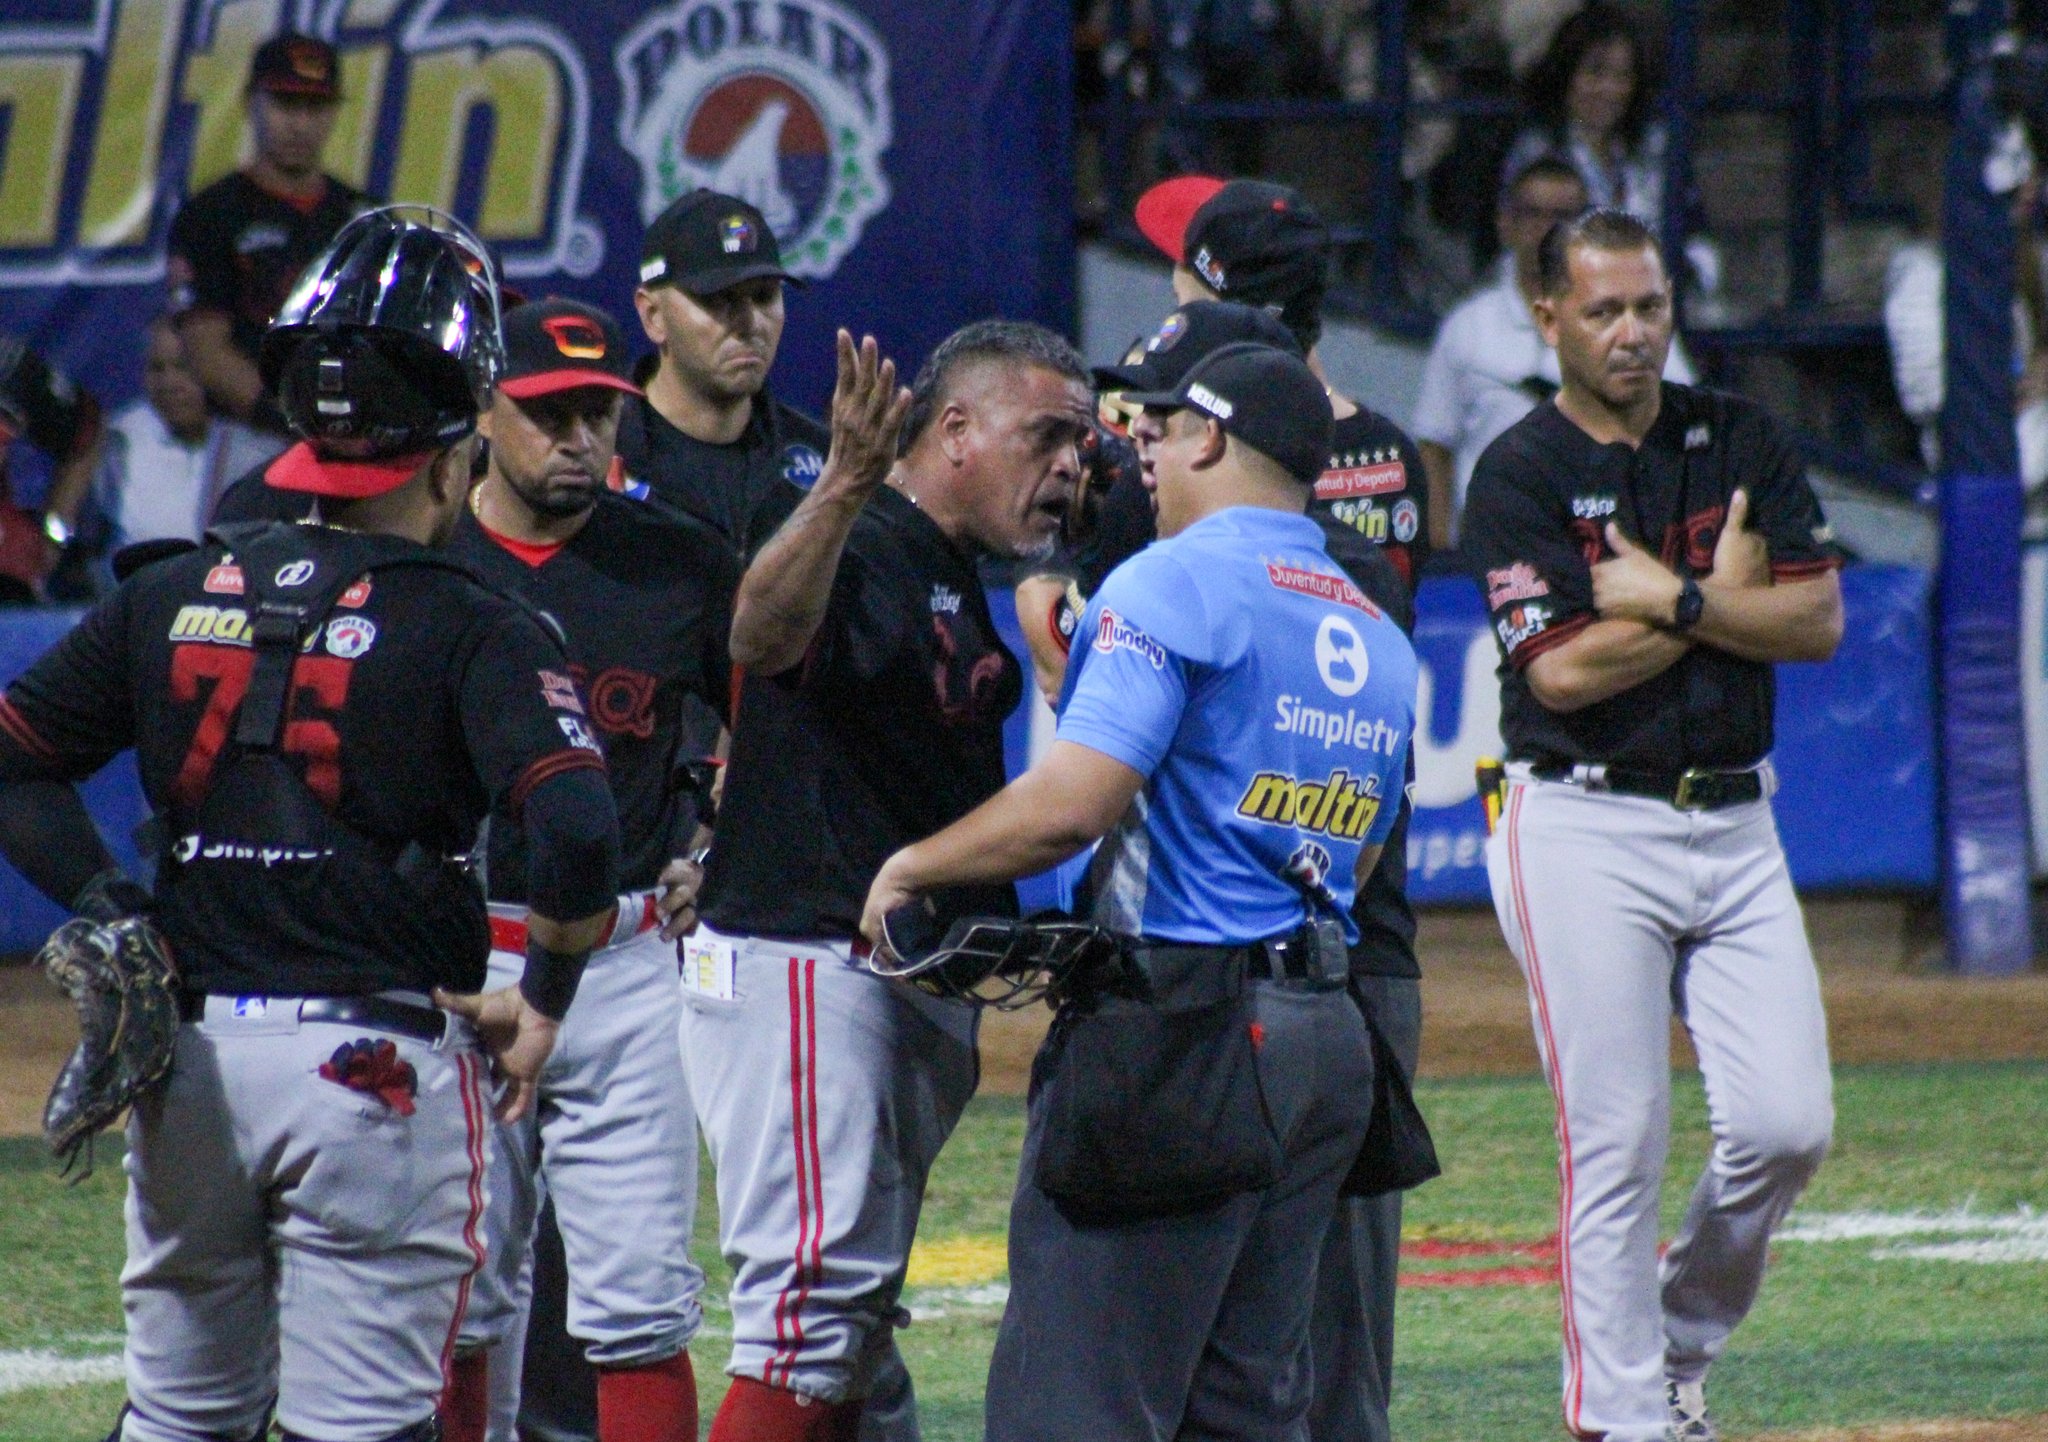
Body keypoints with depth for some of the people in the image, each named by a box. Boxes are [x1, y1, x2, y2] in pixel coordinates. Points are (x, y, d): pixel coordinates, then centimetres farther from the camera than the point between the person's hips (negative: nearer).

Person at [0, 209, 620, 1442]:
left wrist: (111, 915, 6)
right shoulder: (473, 631, -7)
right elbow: (575, 827, -20)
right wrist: (544, 1001, -6)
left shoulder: (174, 597, 7)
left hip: (187, 1054, 5)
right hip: (374, 1059, -5)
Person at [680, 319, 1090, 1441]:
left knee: (855, 1309, 17)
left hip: (919, 995, 11)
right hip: (805, 964, -11)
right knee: (815, 1304, -16)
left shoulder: (969, 587, 17)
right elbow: (762, 637, -40)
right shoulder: (857, 555, -15)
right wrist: (846, 486, -53)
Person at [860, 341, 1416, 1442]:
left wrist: (913, 868, -5)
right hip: (1328, 1035, 8)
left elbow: (1071, 803, -19)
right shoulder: (1377, 638, 18)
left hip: (1177, 1032, -8)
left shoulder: (1173, 583, -8)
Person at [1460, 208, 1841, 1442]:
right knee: (1618, 1143, -7)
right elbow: (1563, 671, -14)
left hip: (1735, 826, 4)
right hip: (1585, 831, -4)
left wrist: (1666, 599, -11)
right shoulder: (1520, 475, -4)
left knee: (1788, 1124, -4)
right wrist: (1724, 596, -7)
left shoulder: (1742, 444, 9)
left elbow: (1819, 620, -1)